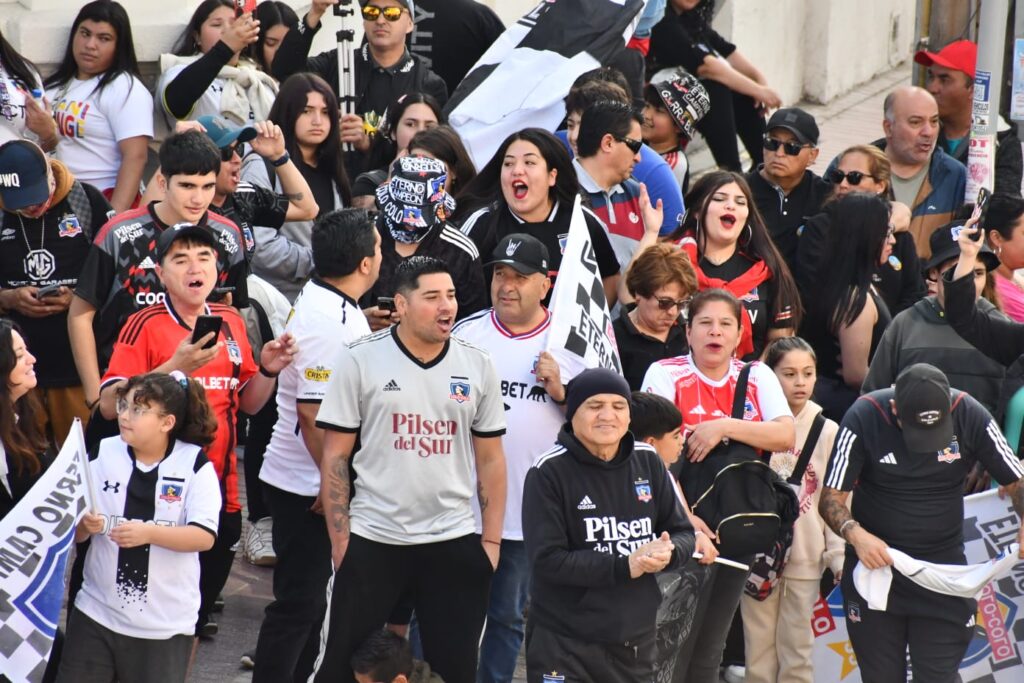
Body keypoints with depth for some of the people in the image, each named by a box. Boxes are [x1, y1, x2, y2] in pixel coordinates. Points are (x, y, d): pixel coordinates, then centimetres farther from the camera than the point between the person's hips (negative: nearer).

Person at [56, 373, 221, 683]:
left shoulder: (195, 465, -6)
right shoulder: (103, 454, 3)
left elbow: (205, 537, -15)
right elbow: (74, 534, 6)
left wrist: (148, 533, -27)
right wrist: (85, 526, -16)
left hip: (166, 622, -2)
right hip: (97, 611, 3)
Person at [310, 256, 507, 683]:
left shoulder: (477, 366, 3)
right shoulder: (361, 361, -4)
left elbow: (490, 459, 9)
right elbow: (335, 457, -2)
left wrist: (492, 539, 3)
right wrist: (340, 539, -6)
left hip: (455, 543, 2)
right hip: (372, 541, -2)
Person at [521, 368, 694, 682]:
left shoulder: (648, 462, 5)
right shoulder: (549, 472, -12)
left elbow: (684, 533, 10)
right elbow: (547, 561, -17)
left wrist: (668, 552, -14)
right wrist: (624, 566, -22)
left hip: (637, 640, 5)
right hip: (565, 645, -5)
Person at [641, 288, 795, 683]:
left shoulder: (757, 377, 7)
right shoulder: (665, 374, -4)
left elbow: (785, 435, -7)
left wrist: (723, 427, -19)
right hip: (683, 530, -4)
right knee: (673, 646, -6)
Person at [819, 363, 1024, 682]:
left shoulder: (970, 416, -12)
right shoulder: (863, 418, -16)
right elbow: (831, 498, -12)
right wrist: (855, 534, -33)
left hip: (944, 570, 0)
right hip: (875, 563, 0)